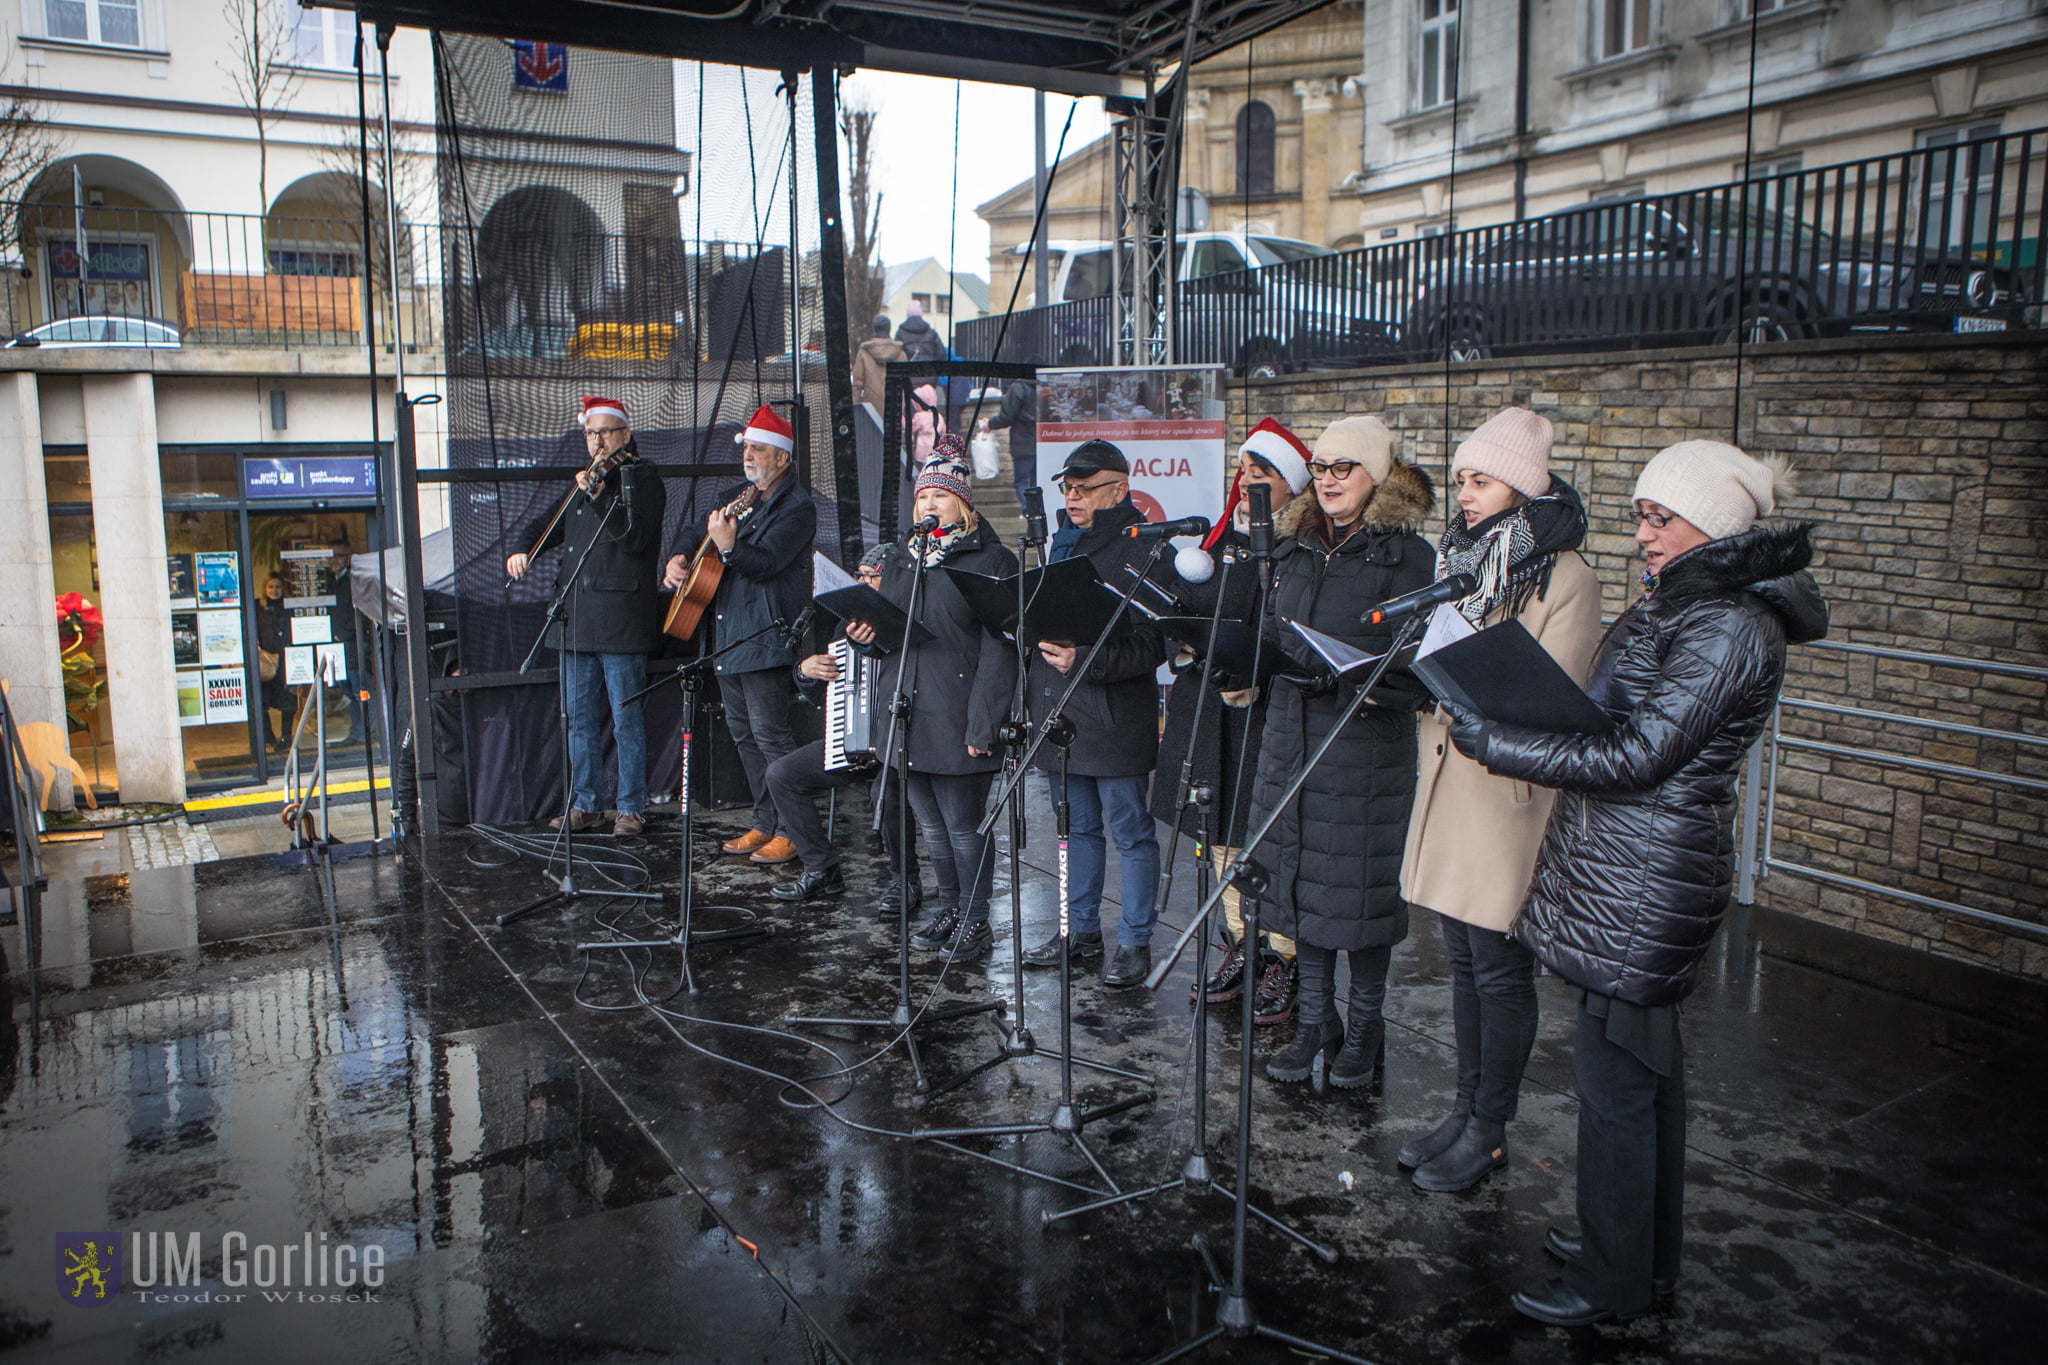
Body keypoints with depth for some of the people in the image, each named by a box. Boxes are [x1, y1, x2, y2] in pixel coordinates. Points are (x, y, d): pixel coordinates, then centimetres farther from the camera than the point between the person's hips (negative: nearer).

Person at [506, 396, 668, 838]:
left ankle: (631, 808, 7)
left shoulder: (643, 481, -2)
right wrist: (523, 550, 6)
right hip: (576, 619, 7)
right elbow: (550, 524, 26)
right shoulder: (584, 483, 20)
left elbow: (636, 538, -16)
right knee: (577, 717, 11)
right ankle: (587, 804, 21)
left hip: (620, 620, -7)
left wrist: (597, 498, -26)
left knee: (626, 719, -2)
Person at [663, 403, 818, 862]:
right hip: (724, 636, 9)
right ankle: (765, 823, 24)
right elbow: (695, 534, 26)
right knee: (743, 733, 14)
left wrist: (729, 547, -37)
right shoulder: (733, 497, 16)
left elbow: (767, 562, -21)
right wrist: (678, 559, 5)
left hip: (764, 638, -9)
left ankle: (792, 831, 0)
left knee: (770, 733, -8)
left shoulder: (797, 506, -10)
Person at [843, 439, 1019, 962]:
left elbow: (998, 647, -12)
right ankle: (948, 906, 31)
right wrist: (864, 634, 1)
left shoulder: (991, 560, -5)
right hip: (905, 713, 7)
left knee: (963, 824, -2)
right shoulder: (903, 561, 17)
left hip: (956, 718, -7)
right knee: (930, 822, 15)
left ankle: (975, 920, 14)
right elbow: (884, 630, 26)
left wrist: (982, 722, -18)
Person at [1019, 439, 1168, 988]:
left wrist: (1086, 660, -28)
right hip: (1059, 715, 8)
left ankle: (1136, 942, 14)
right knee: (1076, 827, 17)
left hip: (1115, 719, -8)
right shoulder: (1061, 543, 15)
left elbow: (1152, 645, -17)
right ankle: (1081, 929, 30)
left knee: (1130, 832, 3)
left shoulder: (1140, 550, -10)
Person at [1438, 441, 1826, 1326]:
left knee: (1614, 1078, 1)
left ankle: (1613, 1280, 18)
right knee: (1647, 1066, 20)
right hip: (1624, 866, 10)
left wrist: (1497, 745, -21)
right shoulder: (1680, 603, 12)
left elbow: (1637, 759, -23)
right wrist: (1523, 729, 6)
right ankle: (1646, 1252, 36)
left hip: (1644, 880, -10)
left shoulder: (1726, 628, -19)